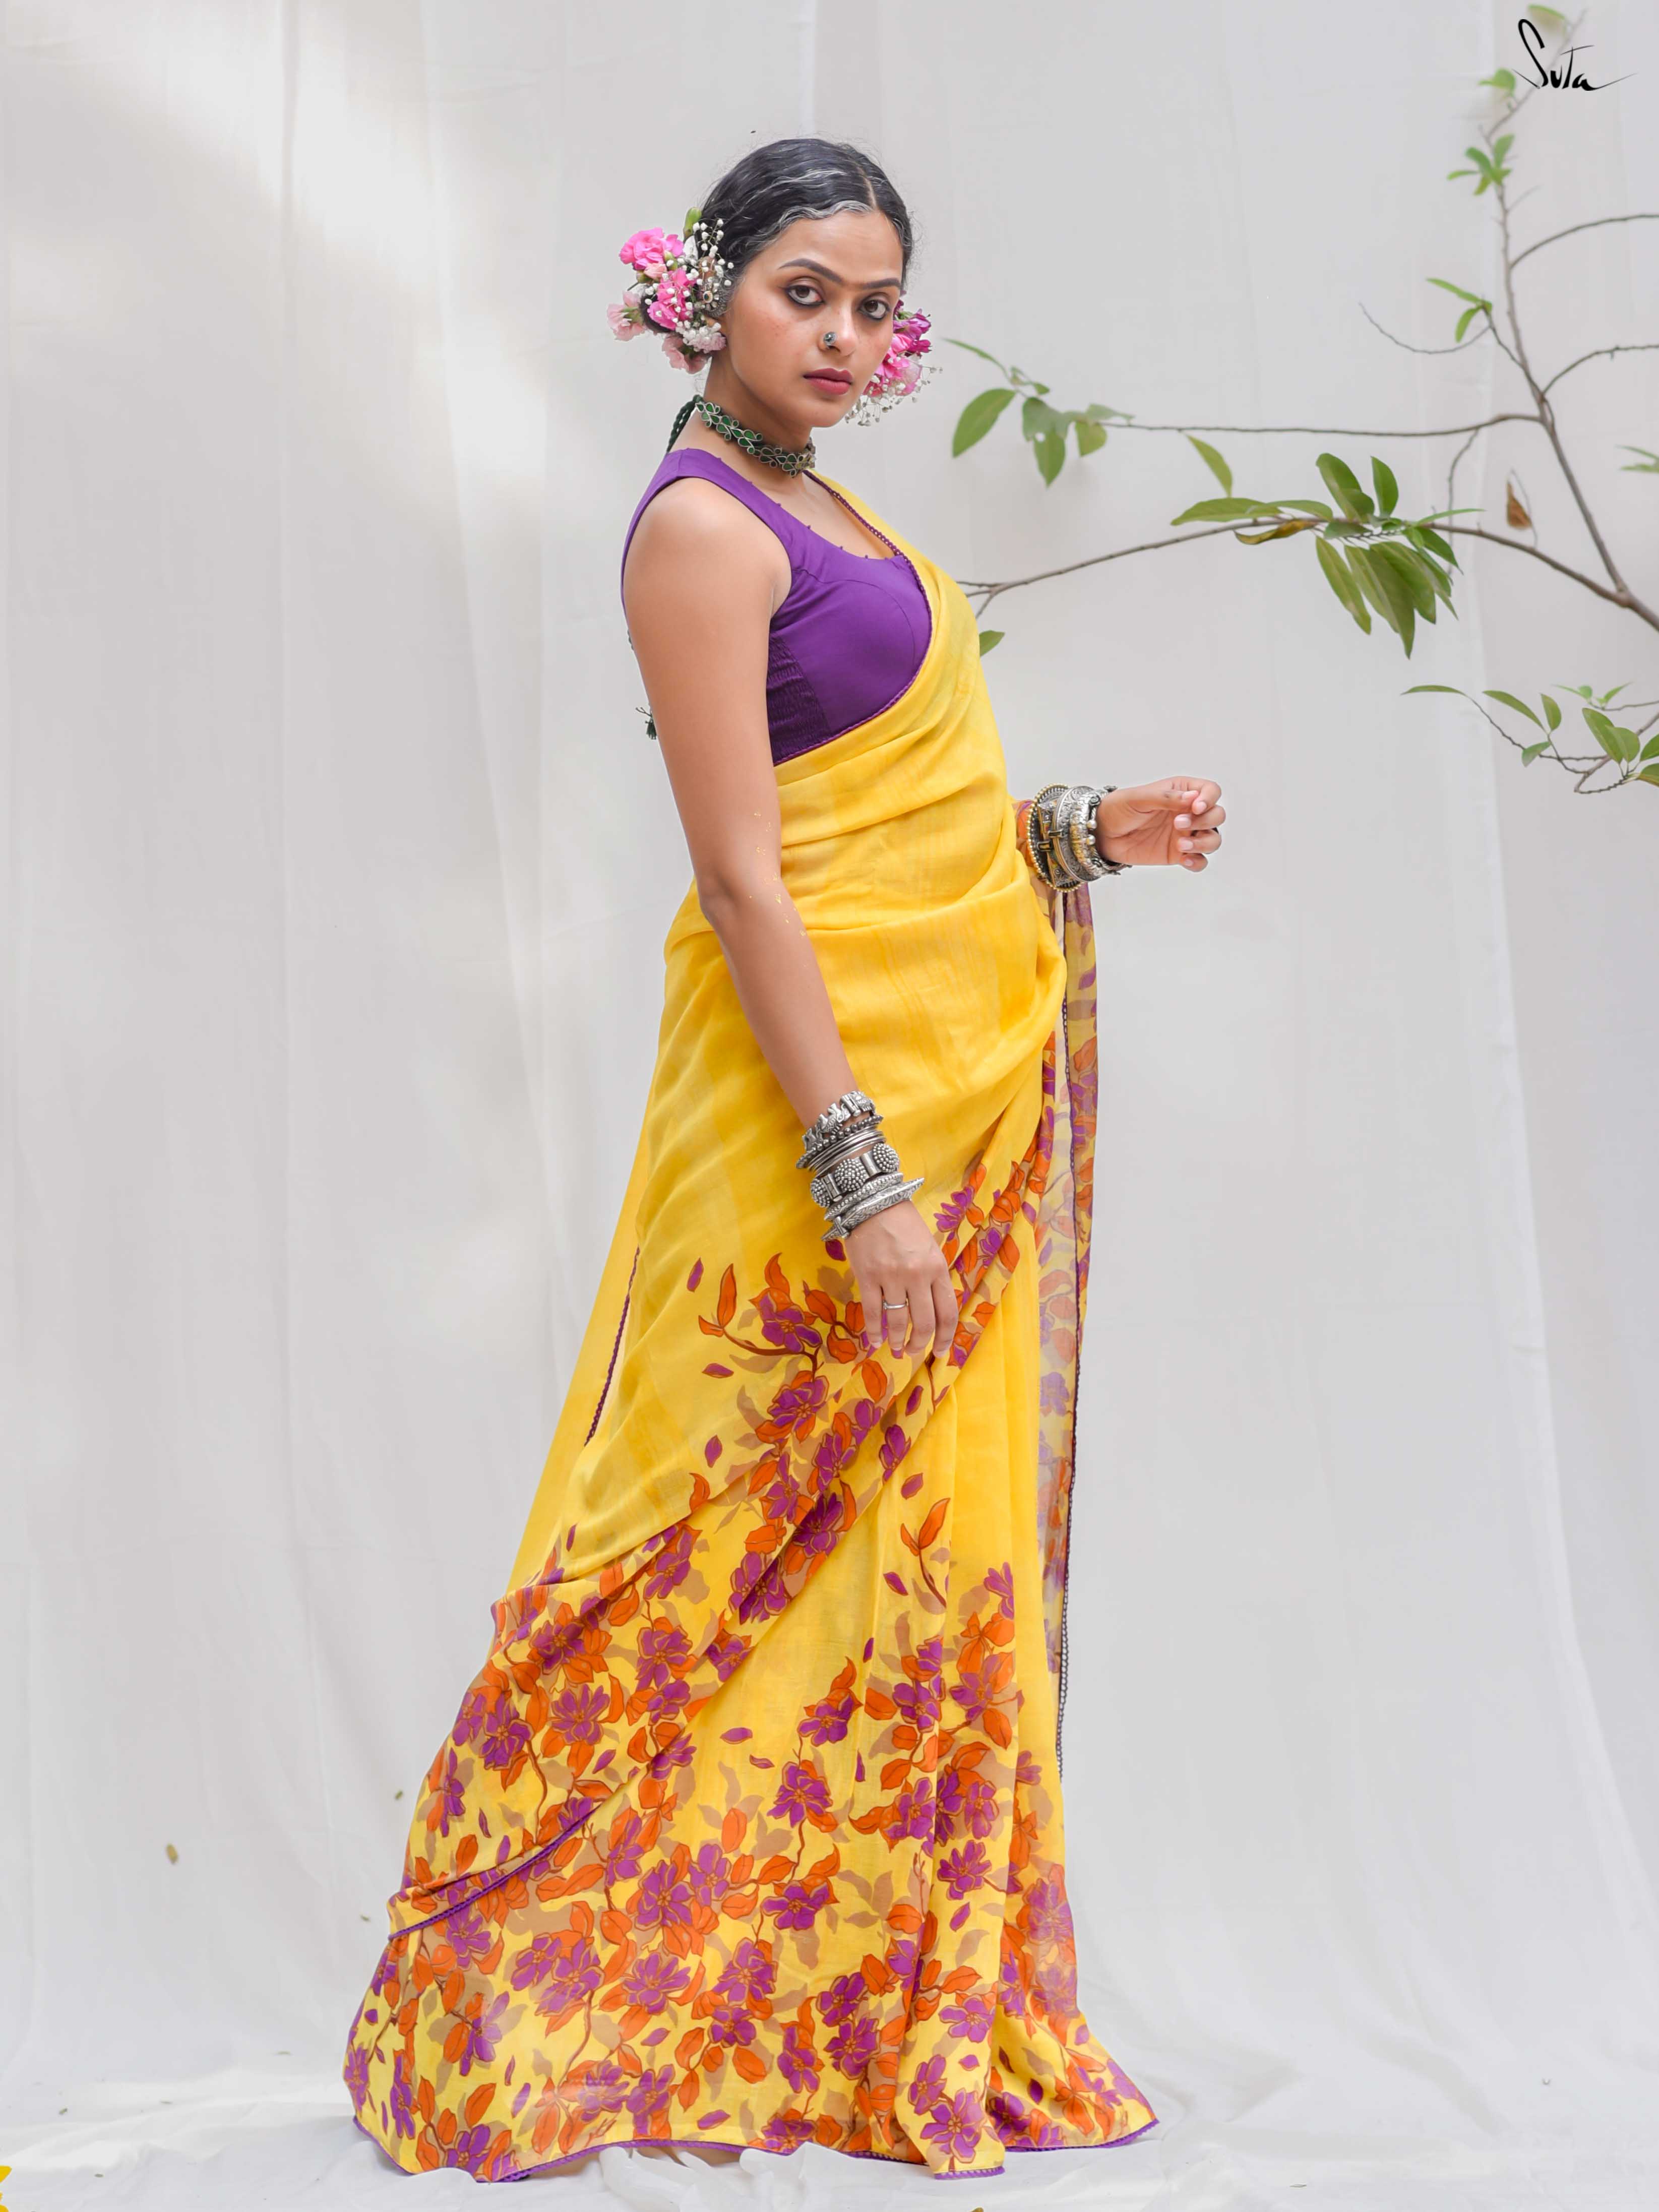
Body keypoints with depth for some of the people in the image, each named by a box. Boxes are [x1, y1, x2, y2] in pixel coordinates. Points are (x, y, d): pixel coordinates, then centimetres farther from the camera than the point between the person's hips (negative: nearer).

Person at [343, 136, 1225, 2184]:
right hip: (823, 1088, -9)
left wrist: (1077, 833, 10)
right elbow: (742, 877, -18)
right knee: (776, 1539, -3)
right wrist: (862, 1176, -22)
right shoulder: (701, 523, -10)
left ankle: (912, 2008, 23)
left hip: (959, 1079, 9)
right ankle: (530, 2003, 14)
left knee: (938, 1531, 11)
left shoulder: (822, 510, 17)